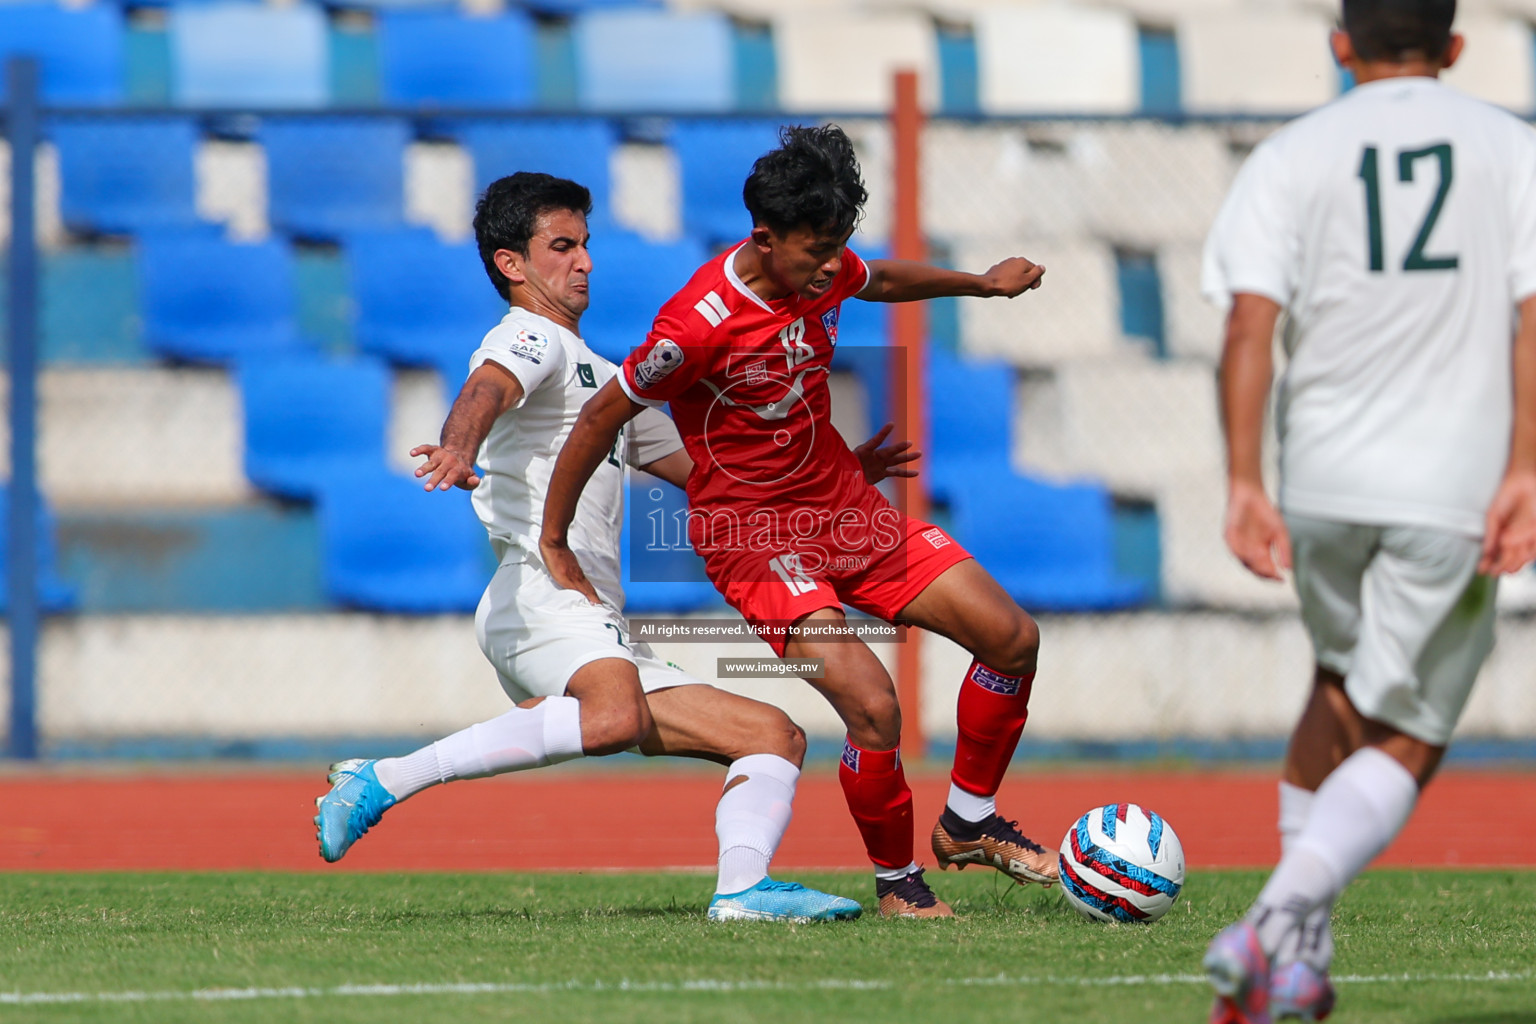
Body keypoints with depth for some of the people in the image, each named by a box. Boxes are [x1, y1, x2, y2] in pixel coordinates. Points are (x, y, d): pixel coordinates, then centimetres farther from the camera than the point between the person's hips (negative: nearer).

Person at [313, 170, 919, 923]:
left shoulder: (599, 378, 34)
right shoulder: (530, 338, 5)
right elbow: (486, 390, -20)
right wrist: (458, 450, -44)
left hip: (604, 640, 9)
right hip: (542, 595, -9)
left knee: (775, 736, 4)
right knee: (615, 719, -39)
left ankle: (742, 888, -20)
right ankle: (383, 782, -37)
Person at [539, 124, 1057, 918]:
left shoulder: (824, 273, -5)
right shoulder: (703, 323, -27)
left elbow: (883, 281, 22)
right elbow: (602, 417, -15)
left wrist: (980, 283, 31)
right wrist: (555, 544, -7)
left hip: (845, 506, 8)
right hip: (751, 532, -8)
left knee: (1012, 638, 2)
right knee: (872, 706, -23)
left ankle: (968, 821, 22)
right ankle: (895, 880, 2)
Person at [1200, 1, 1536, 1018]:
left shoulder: (1290, 158, 4)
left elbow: (1250, 324, -7)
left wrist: (1244, 484, -10)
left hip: (1325, 477, 2)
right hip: (1453, 492, -2)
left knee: (1340, 690, 25)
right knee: (1404, 744, 3)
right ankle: (1277, 924, -20)